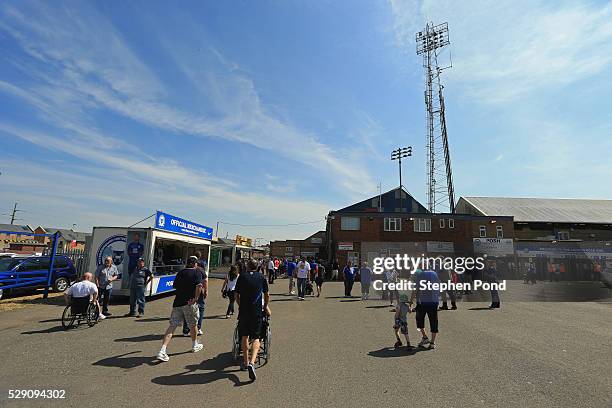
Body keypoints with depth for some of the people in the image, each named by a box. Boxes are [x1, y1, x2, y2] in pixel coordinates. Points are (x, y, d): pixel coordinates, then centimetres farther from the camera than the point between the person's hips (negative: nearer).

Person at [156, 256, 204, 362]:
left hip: (177, 303, 4)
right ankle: (195, 346, 32)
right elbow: (199, 286, -21)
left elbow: (175, 286, 23)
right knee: (193, 325, 15)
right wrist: (196, 298, -14)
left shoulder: (180, 273, 12)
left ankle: (162, 351, -7)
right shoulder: (197, 272, -5)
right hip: (190, 303, -4)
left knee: (172, 326, 4)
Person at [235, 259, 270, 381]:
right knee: (256, 338, 4)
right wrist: (265, 306, 30)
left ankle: (246, 362, 27)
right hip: (257, 312, -1)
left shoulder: (242, 277, 6)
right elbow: (267, 296, 12)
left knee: (244, 337, 18)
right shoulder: (262, 277, 5)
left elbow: (236, 296, 11)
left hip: (243, 311, 1)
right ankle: (252, 362, -15)